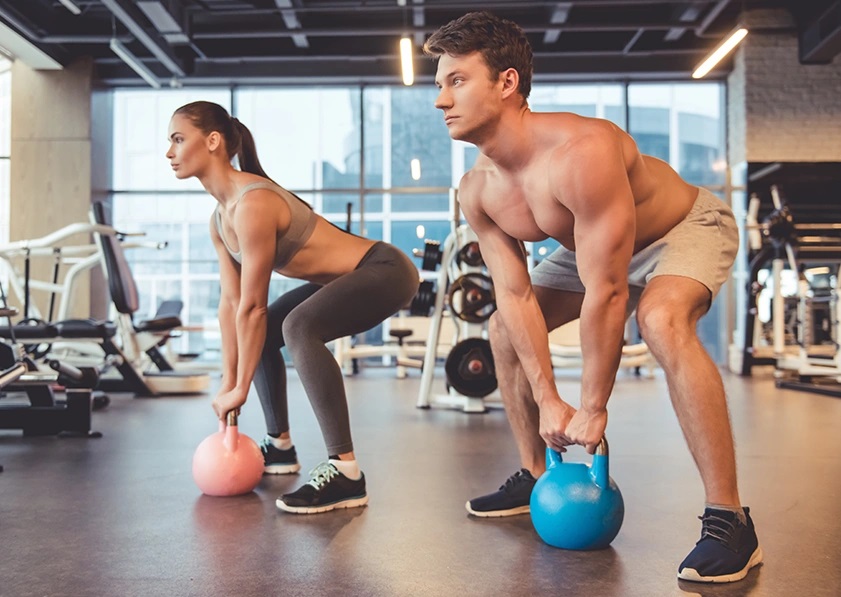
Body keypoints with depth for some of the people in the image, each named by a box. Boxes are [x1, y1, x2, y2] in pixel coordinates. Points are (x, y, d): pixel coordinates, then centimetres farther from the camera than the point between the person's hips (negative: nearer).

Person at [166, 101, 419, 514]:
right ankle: (280, 445, 31)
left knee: (299, 327, -35)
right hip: (349, 277, 11)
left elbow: (253, 306, -23)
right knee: (257, 335, 18)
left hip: (384, 270, -11)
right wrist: (228, 383, 6)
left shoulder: (253, 204, -26)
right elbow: (230, 303, 6)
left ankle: (345, 472, -33)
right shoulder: (219, 219, 3)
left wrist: (241, 389, -15)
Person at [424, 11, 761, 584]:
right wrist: (548, 400, -15)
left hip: (688, 226, -7)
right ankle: (537, 478, 21)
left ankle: (730, 520, -26)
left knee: (662, 320, -37)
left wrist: (593, 410, -28)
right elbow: (516, 296, -11)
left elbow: (607, 294, -36)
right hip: (593, 245, 8)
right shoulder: (478, 191, -17)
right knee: (504, 329, 4)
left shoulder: (581, 152, -40)